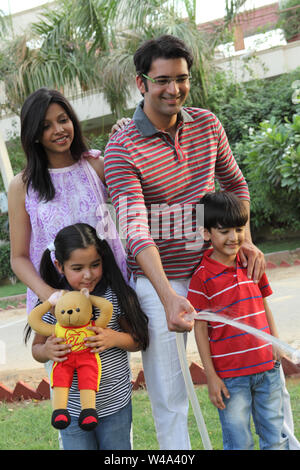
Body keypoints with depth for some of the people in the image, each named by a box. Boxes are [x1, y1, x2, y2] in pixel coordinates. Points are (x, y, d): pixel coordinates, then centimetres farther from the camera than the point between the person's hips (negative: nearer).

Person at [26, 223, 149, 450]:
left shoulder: (114, 295, -9)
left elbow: (139, 340, -1)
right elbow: (36, 348, 5)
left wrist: (116, 339, -20)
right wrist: (46, 351, -18)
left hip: (115, 405, 0)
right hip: (73, 407, 1)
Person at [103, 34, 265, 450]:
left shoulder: (207, 124, 2)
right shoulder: (121, 149, -14)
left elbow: (236, 185, 17)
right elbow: (136, 229, -26)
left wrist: (245, 240, 0)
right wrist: (168, 297, -39)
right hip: (157, 280, -4)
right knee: (168, 399, 0)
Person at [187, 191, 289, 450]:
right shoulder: (202, 276, -10)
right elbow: (200, 328, -7)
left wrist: (276, 342, 5)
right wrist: (211, 376, -8)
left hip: (267, 367, 5)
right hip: (230, 375, -4)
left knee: (275, 437, 15)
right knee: (239, 443, 5)